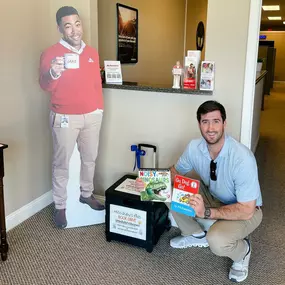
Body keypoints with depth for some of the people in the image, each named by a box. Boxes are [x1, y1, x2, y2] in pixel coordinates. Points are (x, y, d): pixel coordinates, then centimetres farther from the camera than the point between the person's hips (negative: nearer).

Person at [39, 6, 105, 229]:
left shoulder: (92, 53, 7)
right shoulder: (51, 53, -9)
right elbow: (45, 86, -19)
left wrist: (100, 108, 14)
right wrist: (53, 73, -40)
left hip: (92, 116, 5)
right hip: (65, 118, -5)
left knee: (90, 158, 15)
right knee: (62, 163, 3)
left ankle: (87, 194, 35)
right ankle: (60, 207, 15)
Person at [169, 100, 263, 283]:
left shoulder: (242, 158, -34)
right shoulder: (194, 147, -17)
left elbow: (246, 210, -31)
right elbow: (176, 171, 1)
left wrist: (207, 213, -40)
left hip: (246, 210, -5)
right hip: (213, 197, 6)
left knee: (217, 240, -34)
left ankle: (243, 250, 4)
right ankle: (197, 235, 12)